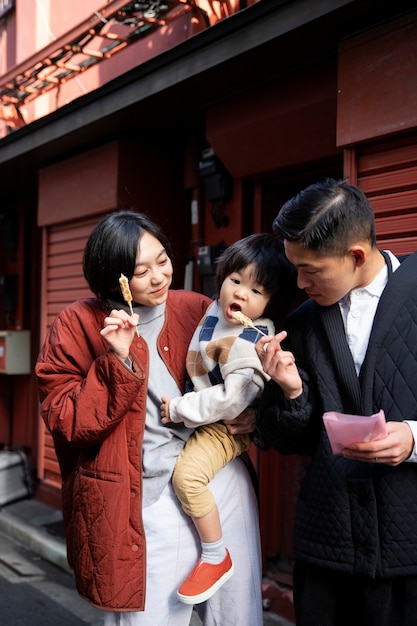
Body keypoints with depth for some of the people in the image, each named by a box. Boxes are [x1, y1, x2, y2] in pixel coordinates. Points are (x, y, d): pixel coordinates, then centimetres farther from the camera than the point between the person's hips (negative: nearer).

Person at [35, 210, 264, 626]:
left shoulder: (198, 311, 3)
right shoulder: (78, 325, -4)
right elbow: (66, 422, -8)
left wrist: (253, 413, -4)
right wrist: (117, 361, -19)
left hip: (223, 483, 4)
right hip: (146, 504, -3)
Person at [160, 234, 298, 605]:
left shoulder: (252, 341, -26)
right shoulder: (215, 311, 0)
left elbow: (232, 400, -31)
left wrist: (179, 410, -24)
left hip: (229, 425, -10)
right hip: (201, 414, 10)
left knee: (187, 473, -24)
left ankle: (216, 558, -7)